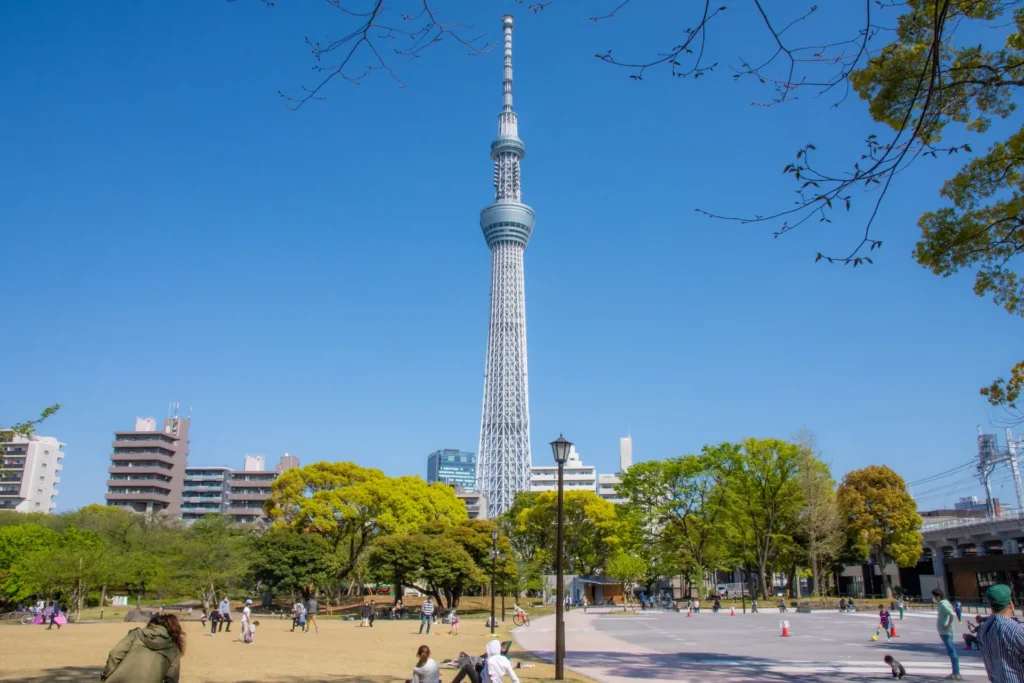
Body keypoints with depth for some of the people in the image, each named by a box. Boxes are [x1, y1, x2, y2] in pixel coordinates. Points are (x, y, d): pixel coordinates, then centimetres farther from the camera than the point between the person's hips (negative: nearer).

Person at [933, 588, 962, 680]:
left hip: (946, 632, -10)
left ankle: (956, 674, -4)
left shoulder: (943, 604, -17)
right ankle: (955, 673, 19)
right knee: (951, 652, 13)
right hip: (944, 632, 10)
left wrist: (948, 625, -22)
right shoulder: (943, 603, 12)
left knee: (952, 652, -6)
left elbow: (952, 615, -30)